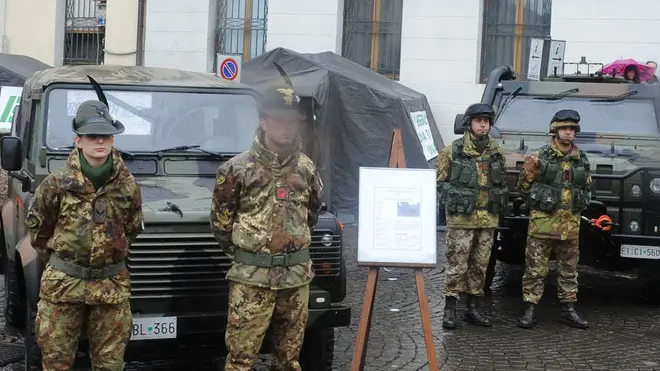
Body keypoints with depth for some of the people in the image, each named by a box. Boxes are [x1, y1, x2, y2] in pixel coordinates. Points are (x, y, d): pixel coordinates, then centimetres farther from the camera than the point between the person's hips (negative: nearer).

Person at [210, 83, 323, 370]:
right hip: (251, 277, -4)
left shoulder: (306, 168, 4)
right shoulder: (237, 169, -8)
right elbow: (220, 221, 1)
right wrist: (243, 254, 7)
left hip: (297, 274, 4)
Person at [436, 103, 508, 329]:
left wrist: (499, 203, 9)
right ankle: (450, 309, 2)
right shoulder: (453, 151, -3)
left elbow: (503, 183, 21)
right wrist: (452, 203, -6)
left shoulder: (496, 152, 10)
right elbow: (440, 181, 2)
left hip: (488, 219, 5)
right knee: (457, 264, -5)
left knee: (480, 265, 10)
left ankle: (473, 308, 19)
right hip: (461, 218, -4)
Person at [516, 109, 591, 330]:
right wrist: (540, 201, -3)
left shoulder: (581, 160, 10)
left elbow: (587, 187, 23)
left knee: (569, 270, 11)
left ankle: (569, 310, 20)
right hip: (543, 223, -4)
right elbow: (523, 184, 1)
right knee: (536, 269, -2)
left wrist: (580, 204, 9)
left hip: (571, 225, 4)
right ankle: (530, 311, 4)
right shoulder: (539, 158, -4)